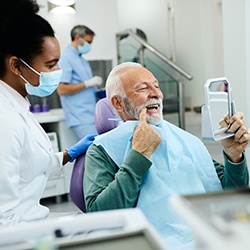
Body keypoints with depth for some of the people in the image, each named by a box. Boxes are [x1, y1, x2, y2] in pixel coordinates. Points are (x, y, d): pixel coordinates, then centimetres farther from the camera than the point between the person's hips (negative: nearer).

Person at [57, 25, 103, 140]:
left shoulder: (82, 60, 19)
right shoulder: (66, 58, -8)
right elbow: (61, 89, -17)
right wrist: (88, 83, -16)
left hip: (93, 116, 9)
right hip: (81, 118, -9)